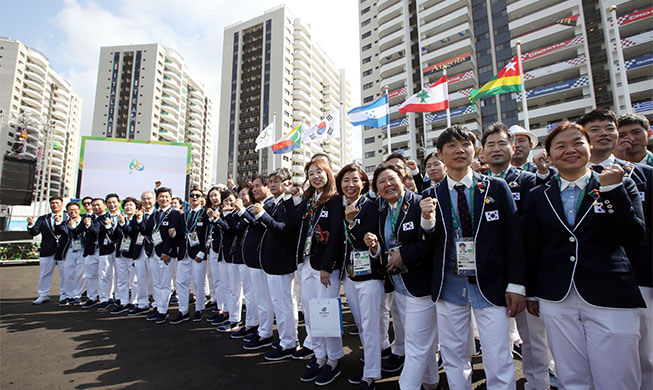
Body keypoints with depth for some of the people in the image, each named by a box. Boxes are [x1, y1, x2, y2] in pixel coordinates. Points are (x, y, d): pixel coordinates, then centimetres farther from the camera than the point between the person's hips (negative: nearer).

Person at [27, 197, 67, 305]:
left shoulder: (68, 218, 2)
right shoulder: (43, 219, 12)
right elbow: (34, 232, 2)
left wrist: (60, 222, -26)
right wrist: (31, 225, -18)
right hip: (47, 251, 3)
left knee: (65, 274, 3)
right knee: (44, 274, 12)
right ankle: (43, 295, 26)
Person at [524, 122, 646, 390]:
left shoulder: (621, 185, 5)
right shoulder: (538, 196, 6)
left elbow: (632, 235, -6)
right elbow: (531, 248, 7)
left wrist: (612, 189, -13)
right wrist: (531, 292, 9)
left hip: (610, 297, 0)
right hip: (556, 300, 1)